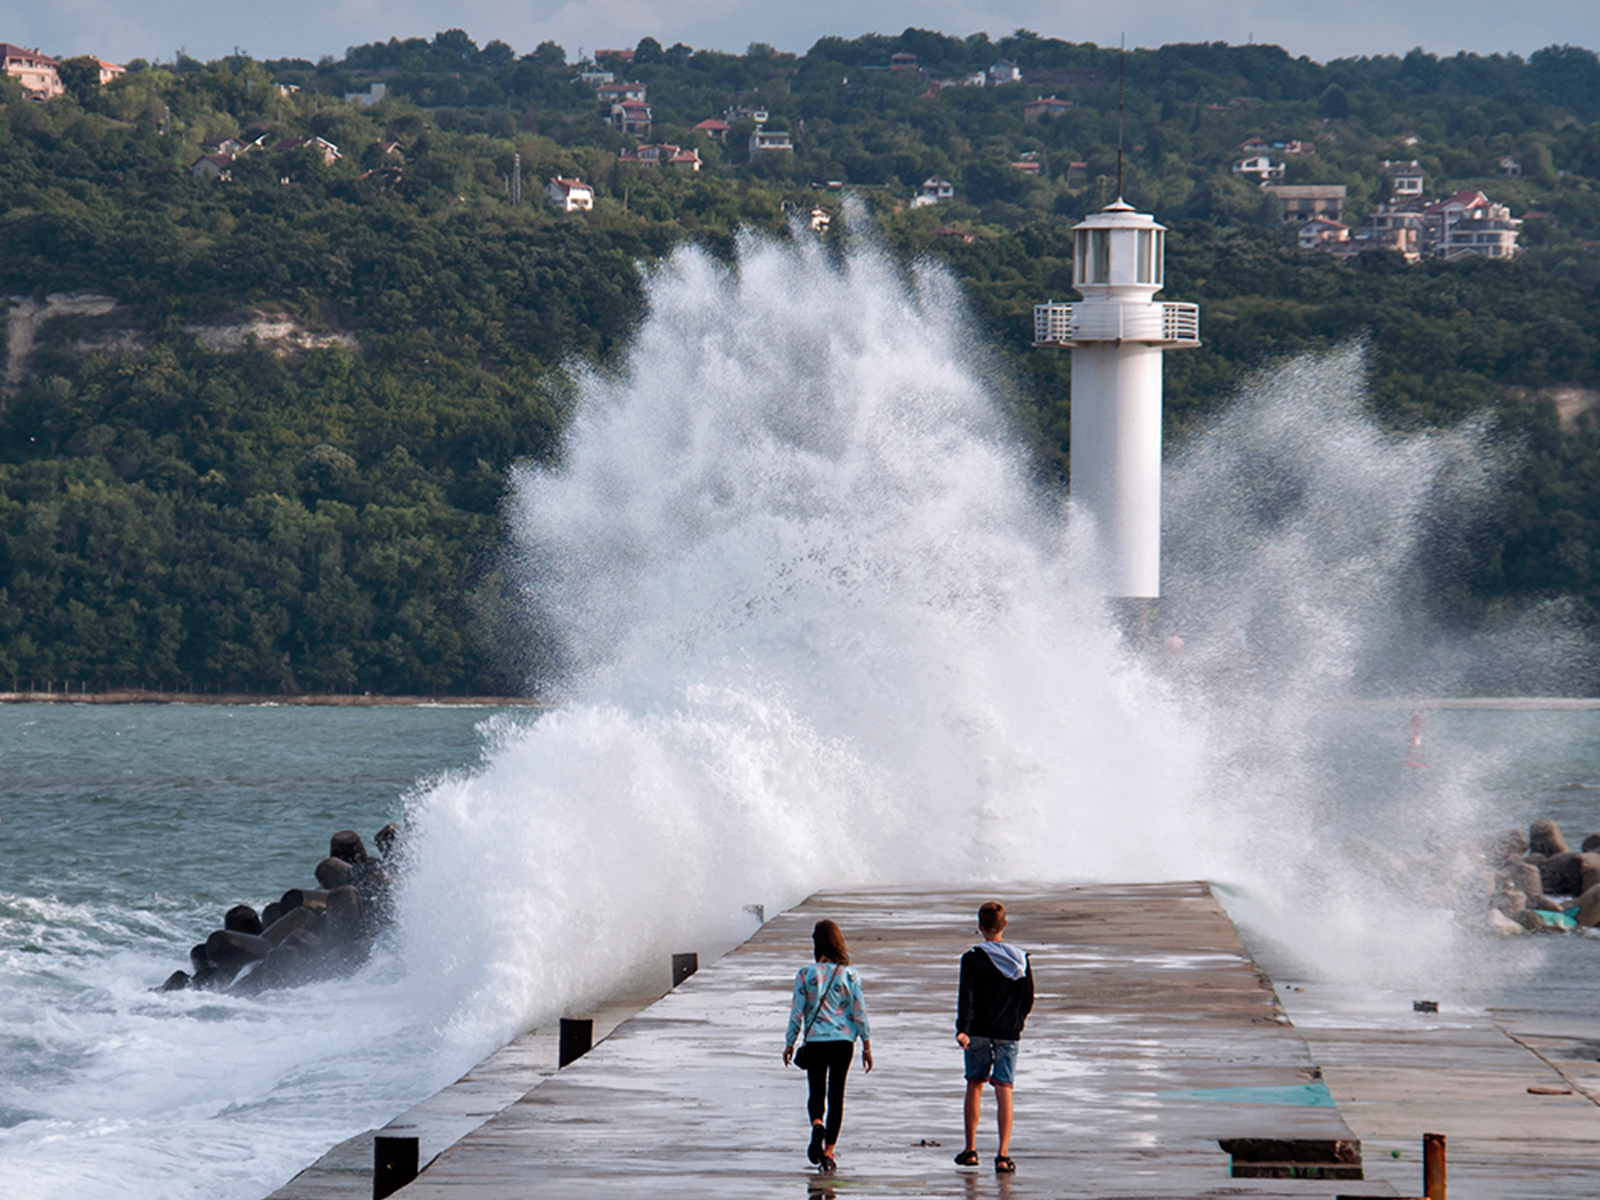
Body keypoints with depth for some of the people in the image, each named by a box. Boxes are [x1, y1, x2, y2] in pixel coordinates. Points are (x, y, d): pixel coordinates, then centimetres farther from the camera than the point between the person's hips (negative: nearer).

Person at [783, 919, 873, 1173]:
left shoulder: (805, 974, -7)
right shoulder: (849, 974, -4)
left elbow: (797, 1012, -4)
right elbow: (859, 1012, -1)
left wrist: (789, 1044, 8)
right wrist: (867, 1046, 8)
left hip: (815, 1041, -1)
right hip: (843, 1041, 1)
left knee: (816, 1092, 13)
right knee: (836, 1095, 10)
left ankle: (817, 1125, -19)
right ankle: (828, 1151, 7)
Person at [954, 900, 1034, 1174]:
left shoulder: (972, 958, -7)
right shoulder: (1021, 959, 2)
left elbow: (966, 997, -15)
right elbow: (1029, 997, 8)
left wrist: (962, 1028, -22)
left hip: (978, 1031, -1)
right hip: (1008, 1033, 2)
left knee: (974, 1086, 13)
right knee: (1004, 1090, 0)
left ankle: (970, 1150, 18)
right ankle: (1003, 1154, -8)